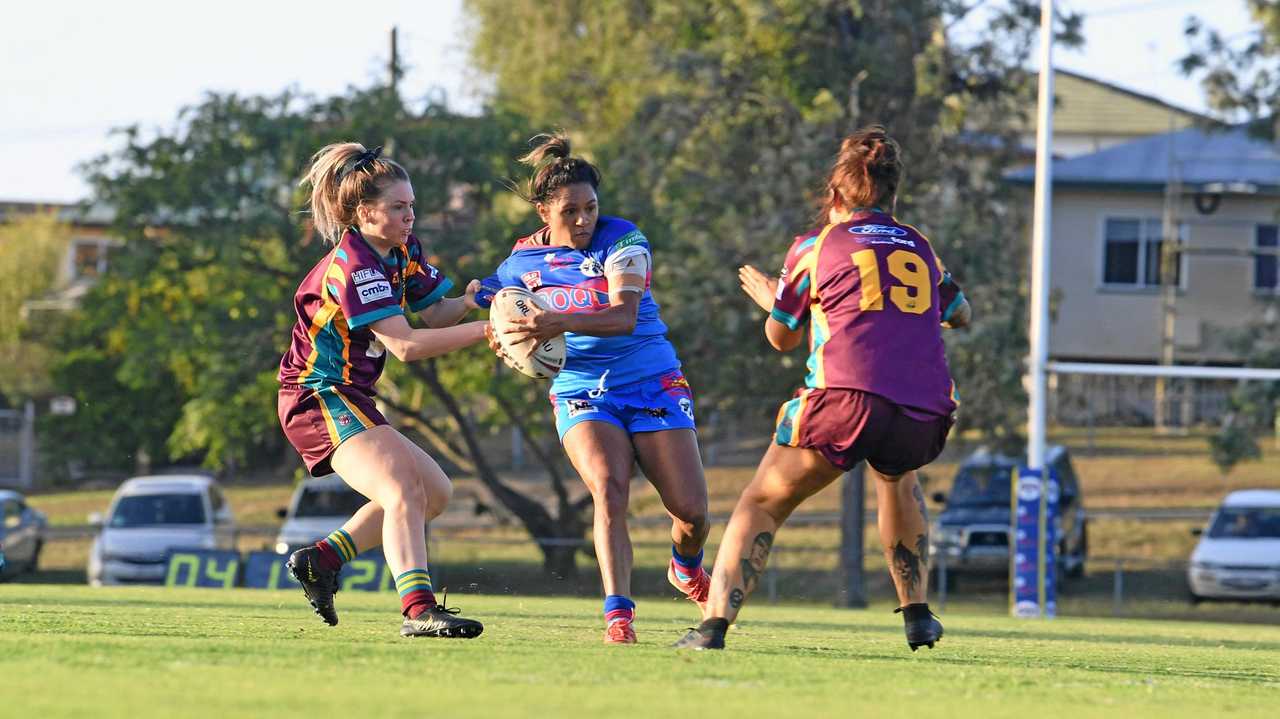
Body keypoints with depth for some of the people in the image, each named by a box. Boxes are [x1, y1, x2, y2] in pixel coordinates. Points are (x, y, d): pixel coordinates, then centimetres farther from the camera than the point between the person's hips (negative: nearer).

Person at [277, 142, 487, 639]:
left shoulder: (402, 251, 7)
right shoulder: (353, 266, -22)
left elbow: (434, 312, 13)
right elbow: (405, 345, -28)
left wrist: (467, 300, -9)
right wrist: (484, 331, -27)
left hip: (347, 399, 10)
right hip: (319, 397, -10)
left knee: (435, 491, 13)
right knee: (404, 492, -25)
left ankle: (320, 560, 13)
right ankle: (418, 610, -37)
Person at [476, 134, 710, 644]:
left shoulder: (621, 240, -10)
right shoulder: (523, 261, 1)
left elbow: (624, 315, -25)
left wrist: (558, 323, -40)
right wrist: (503, 341, -8)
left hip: (652, 383, -1)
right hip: (581, 390, 1)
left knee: (691, 512, -6)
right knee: (609, 488, -27)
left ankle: (687, 566, 30)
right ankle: (618, 613, -29)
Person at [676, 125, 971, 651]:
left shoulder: (815, 248, 12)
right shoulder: (920, 248, 21)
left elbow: (782, 337, 22)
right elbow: (961, 315, 37)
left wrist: (771, 300, 43)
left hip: (845, 401, -4)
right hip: (925, 418, 4)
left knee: (760, 505, 9)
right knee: (896, 476, 37)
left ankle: (713, 626, -9)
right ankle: (918, 615, 31)